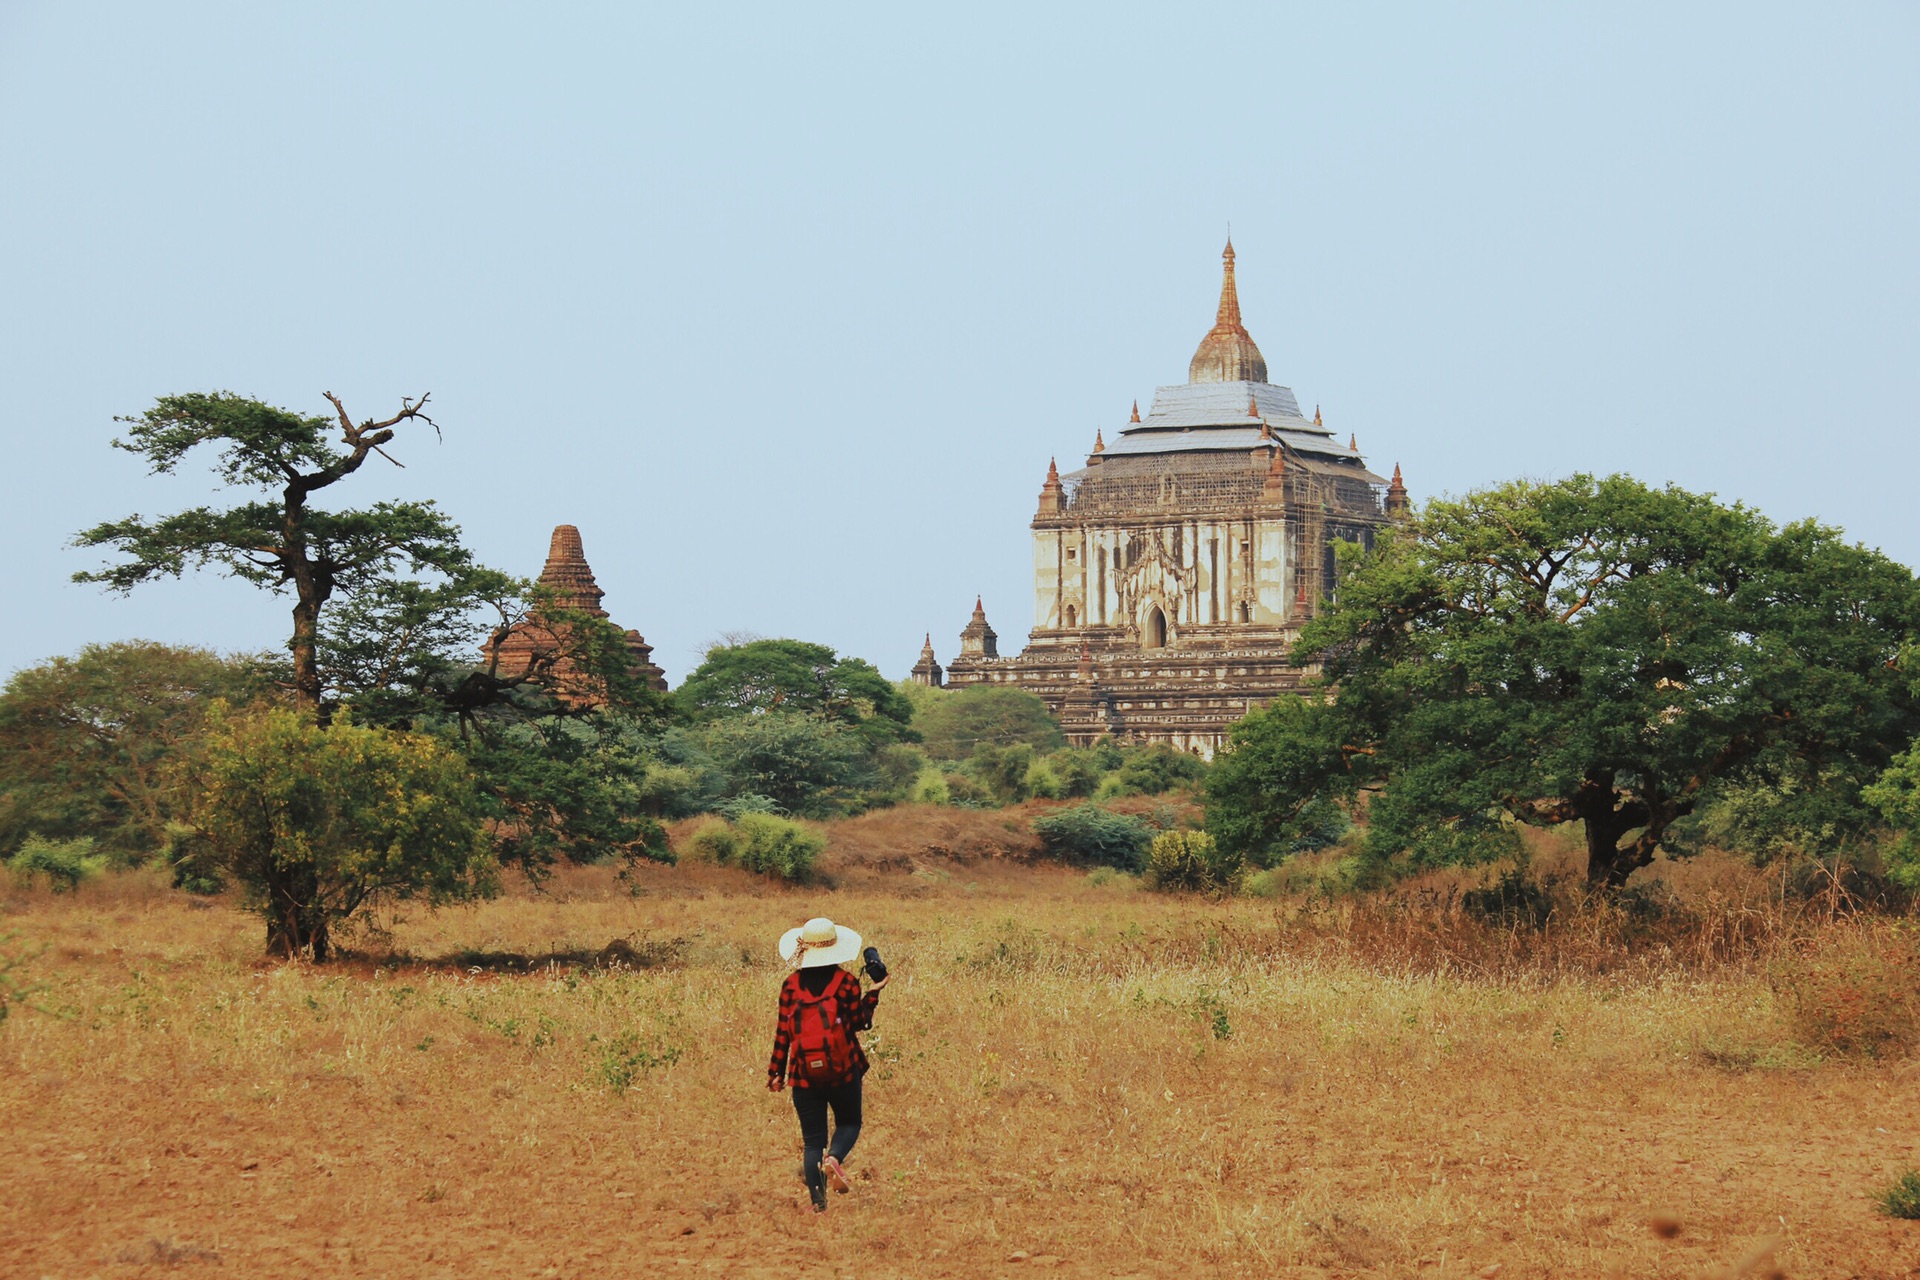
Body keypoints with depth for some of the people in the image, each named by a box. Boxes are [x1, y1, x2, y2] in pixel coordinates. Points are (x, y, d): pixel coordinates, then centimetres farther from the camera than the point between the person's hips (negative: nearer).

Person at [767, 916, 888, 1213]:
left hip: (804, 1073, 1)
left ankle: (818, 1202, -1)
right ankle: (834, 1157, -13)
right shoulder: (846, 982, -5)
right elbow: (859, 1022, 1)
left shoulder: (791, 985, -1)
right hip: (843, 1069, -1)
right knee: (849, 1122, 20)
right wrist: (874, 992, 12)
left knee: (812, 1140, 9)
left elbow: (783, 1032, 0)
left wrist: (775, 1071, 7)